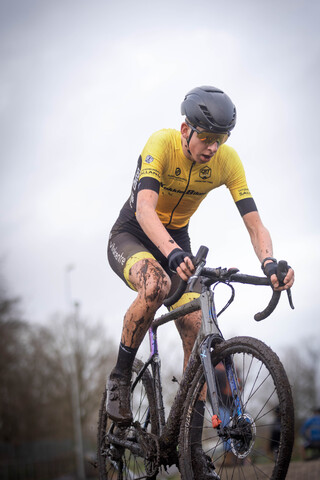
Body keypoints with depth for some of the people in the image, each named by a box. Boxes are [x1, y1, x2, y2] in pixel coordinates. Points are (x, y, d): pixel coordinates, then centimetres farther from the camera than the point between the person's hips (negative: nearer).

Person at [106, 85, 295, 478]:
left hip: (176, 241, 4)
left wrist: (269, 262, -40)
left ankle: (191, 442, -3)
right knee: (156, 286, -39)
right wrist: (172, 253, -59)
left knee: (198, 332, -12)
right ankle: (119, 379, -17)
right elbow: (144, 209, -42)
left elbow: (254, 223, -19)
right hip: (131, 236, -4)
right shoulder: (161, 144, -28)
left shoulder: (227, 160, -16)